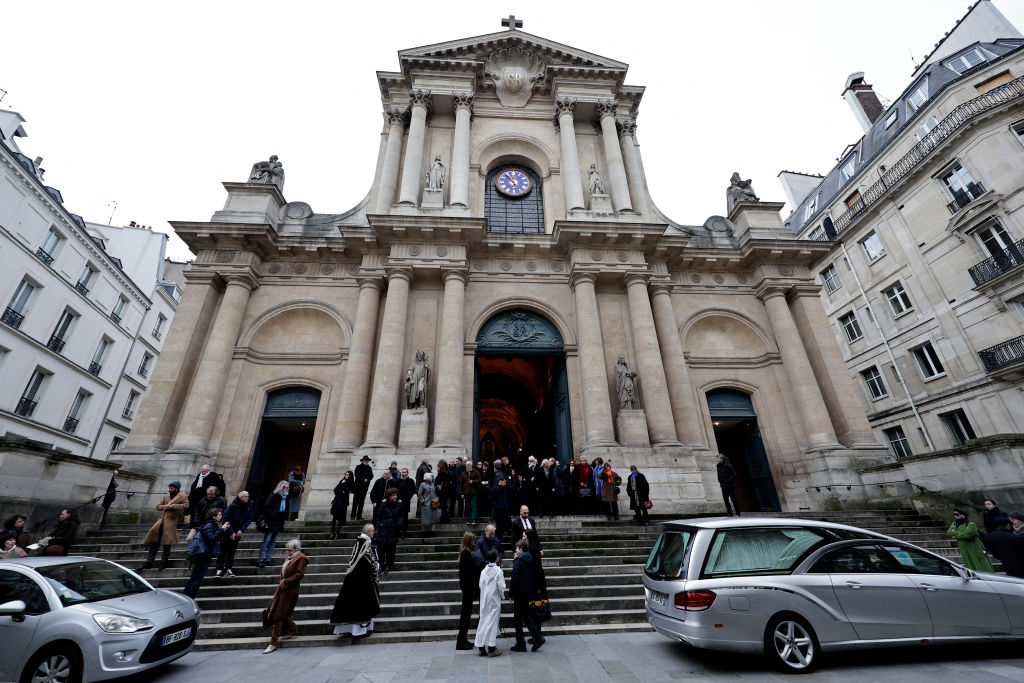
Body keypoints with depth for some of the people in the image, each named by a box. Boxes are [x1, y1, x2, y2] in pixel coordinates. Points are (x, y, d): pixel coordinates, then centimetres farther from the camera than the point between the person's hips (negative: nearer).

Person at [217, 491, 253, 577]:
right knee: (223, 551, 3)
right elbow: (226, 519, -13)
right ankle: (219, 569, 13)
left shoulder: (249, 508, -4)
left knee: (232, 552, 8)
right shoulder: (232, 506, -15)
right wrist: (231, 532, -15)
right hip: (227, 533, -3)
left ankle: (228, 569, 16)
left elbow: (248, 520, 2)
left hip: (238, 533, 3)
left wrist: (241, 530, -10)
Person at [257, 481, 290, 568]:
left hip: (279, 524, 7)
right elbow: (266, 507, -15)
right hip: (271, 523, -6)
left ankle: (267, 559, 15)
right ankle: (259, 560, 2)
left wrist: (285, 514, 1)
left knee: (272, 541, 9)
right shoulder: (273, 496, -10)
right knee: (266, 541, -4)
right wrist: (273, 515, -18)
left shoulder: (286, 498, 10)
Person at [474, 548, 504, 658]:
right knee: (492, 622, 2)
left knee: (483, 621, 12)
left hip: (484, 600, 5)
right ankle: (491, 649, 4)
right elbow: (501, 587, -14)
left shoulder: (483, 571, -1)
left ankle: (481, 647, 17)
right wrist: (502, 596, 4)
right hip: (494, 600, -5)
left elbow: (480, 585, 4)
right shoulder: (498, 571, -14)